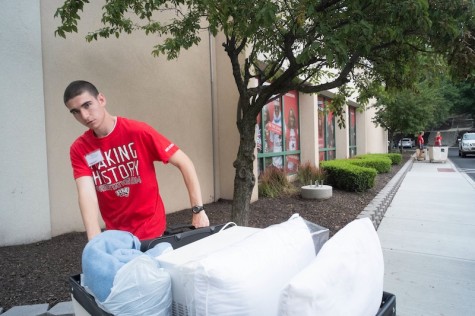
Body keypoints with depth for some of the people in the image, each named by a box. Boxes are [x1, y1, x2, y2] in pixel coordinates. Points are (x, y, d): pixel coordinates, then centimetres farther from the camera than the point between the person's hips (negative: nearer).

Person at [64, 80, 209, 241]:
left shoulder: (138, 132, -17)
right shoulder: (79, 149, -6)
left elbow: (184, 163, -17)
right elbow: (86, 193, -16)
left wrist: (198, 210, -21)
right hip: (115, 233, 4)